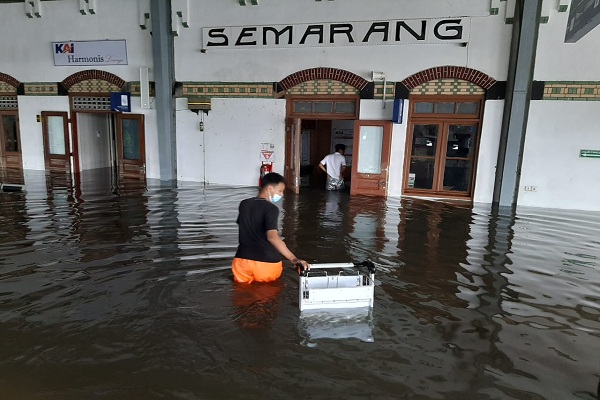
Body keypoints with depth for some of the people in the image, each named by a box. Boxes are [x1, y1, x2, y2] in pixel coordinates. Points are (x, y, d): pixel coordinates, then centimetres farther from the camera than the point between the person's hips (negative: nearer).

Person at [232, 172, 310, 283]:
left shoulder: (244, 204, 8)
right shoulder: (271, 209, -11)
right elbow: (272, 237, -25)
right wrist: (294, 259, -30)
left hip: (242, 260, 4)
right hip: (267, 262, -4)